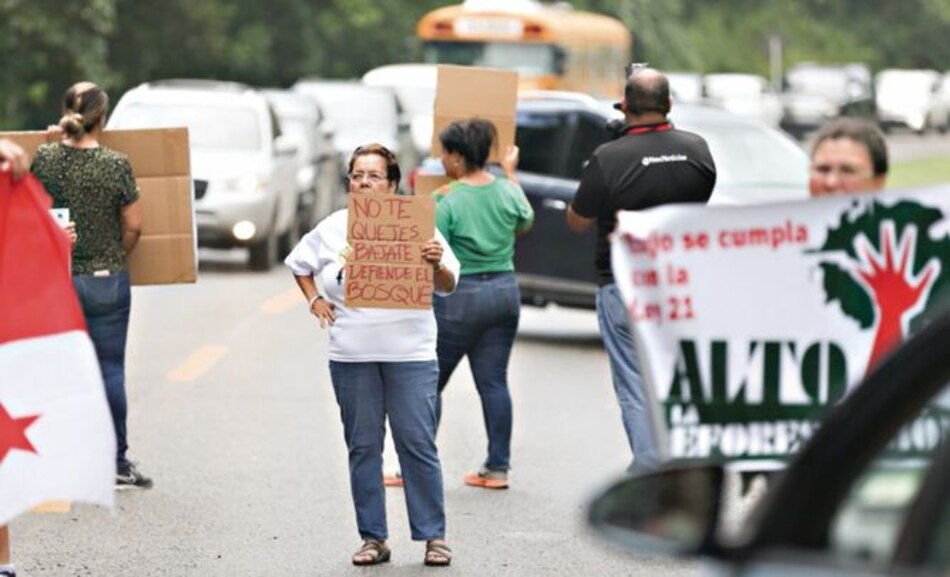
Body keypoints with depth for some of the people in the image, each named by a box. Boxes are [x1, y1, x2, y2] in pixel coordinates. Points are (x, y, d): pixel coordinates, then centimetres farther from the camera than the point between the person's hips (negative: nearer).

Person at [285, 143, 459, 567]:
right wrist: (314, 300, 8)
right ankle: (373, 538, 14)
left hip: (409, 353, -3)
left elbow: (448, 286, -3)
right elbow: (299, 264, 23)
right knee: (363, 447, 7)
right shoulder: (333, 228, 6)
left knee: (417, 444, -2)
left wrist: (436, 265, -24)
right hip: (351, 357, 3)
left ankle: (433, 536, 5)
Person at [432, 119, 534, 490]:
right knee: (494, 382, 8)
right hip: (505, 292, 6)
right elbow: (525, 223, 24)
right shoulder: (506, 191, 2)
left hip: (460, 297, -6)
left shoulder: (447, 202, -15)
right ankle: (498, 468, 9)